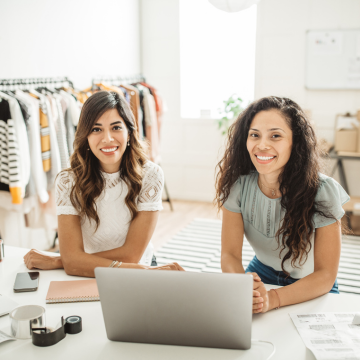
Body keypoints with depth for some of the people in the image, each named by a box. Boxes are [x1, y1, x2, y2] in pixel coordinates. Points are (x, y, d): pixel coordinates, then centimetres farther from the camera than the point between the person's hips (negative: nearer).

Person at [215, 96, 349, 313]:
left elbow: (325, 275, -21)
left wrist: (272, 299, -38)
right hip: (261, 276, 2)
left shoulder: (323, 191, -21)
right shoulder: (238, 185, -14)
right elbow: (230, 254, -14)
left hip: (313, 291, -2)